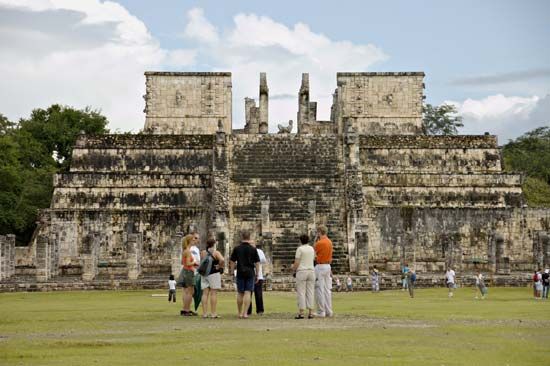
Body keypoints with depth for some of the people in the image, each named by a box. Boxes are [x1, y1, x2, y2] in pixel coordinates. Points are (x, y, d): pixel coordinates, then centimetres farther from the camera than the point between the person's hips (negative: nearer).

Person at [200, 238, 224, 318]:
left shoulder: (203, 253, 6)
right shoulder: (216, 253, -8)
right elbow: (222, 260, -24)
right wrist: (220, 267, -10)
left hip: (204, 274, 5)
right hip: (214, 274, -5)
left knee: (205, 293, 5)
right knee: (213, 293, -2)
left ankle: (204, 313, 3)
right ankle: (213, 313, -5)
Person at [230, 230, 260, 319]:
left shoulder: (236, 249, -1)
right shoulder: (253, 249, -2)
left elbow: (232, 262, 1)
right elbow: (257, 263, -1)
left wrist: (232, 272, 10)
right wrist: (257, 275, 7)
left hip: (240, 273, 1)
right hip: (250, 273, -1)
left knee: (240, 293, 11)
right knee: (247, 293, -2)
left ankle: (240, 313, 18)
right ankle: (245, 313, -11)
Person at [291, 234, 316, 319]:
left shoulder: (300, 249, -8)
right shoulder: (312, 249, 12)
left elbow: (296, 263, -11)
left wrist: (294, 269, 7)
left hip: (301, 271, -6)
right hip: (311, 271, 6)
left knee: (301, 293, -4)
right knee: (310, 292, 6)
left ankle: (301, 313, -7)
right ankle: (310, 312, 2)